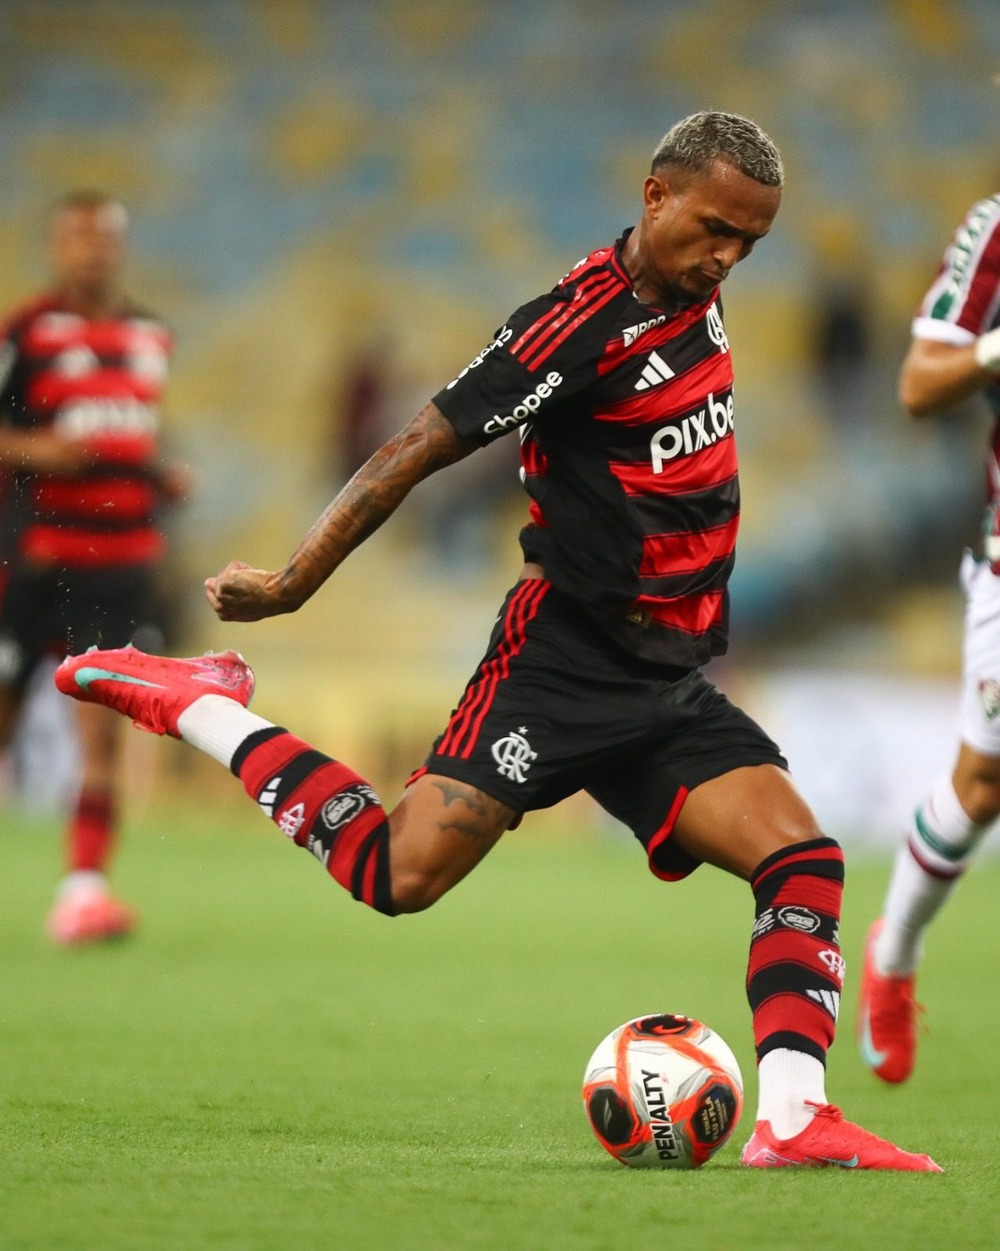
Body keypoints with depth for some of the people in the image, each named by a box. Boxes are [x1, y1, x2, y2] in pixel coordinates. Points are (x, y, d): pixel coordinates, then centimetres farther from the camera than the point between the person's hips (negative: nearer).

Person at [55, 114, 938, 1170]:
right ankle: (195, 704, 3)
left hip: (670, 685, 7)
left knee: (803, 860, -10)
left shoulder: (692, 302, 10)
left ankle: (792, 1120, -14)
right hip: (564, 661, -7)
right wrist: (293, 581, -14)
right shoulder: (588, 319, -16)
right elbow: (428, 442, -15)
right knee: (403, 874, -15)